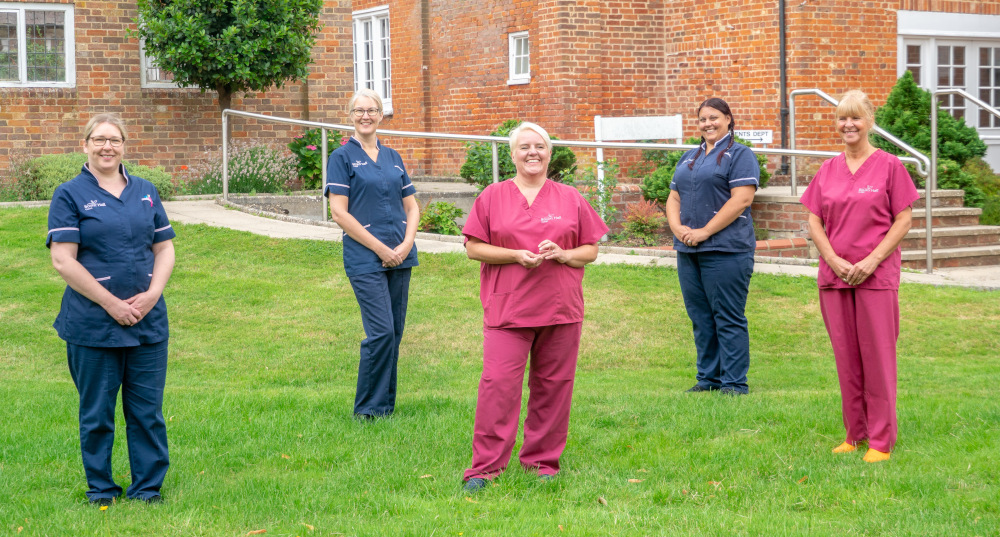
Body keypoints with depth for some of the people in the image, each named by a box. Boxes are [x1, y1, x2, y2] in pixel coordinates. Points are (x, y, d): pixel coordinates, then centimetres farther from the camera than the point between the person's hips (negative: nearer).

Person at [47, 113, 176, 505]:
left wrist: (152, 295, -5)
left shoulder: (146, 192, 12)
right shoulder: (70, 195, -2)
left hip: (148, 322, 4)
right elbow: (63, 260, -9)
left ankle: (147, 488, 16)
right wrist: (111, 303, -13)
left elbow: (165, 249, 12)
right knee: (97, 413, 5)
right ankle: (100, 490, 18)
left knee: (148, 410, 6)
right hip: (93, 323, -3)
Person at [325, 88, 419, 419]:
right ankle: (368, 410, -1)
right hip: (365, 259, -5)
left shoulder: (393, 157, 15)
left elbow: (412, 207, 16)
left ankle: (386, 405, 16)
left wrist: (406, 244, -2)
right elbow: (340, 213, -8)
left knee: (395, 333, 6)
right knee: (381, 332, -12)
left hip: (400, 256, 5)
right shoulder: (343, 157, -1)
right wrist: (381, 248, -11)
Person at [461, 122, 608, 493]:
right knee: (499, 383, -10)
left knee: (553, 385, 5)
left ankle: (543, 461, 18)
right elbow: (473, 247, 2)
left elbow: (592, 250, 11)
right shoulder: (492, 197, 6)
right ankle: (485, 467, -6)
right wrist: (517, 256, -12)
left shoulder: (570, 199, 11)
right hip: (507, 308, -2)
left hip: (560, 309, 2)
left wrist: (564, 254, -10)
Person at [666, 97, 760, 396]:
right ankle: (708, 378, 19)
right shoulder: (689, 158, 20)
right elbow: (673, 198, 18)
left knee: (729, 319, -4)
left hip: (726, 249, -7)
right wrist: (677, 228, -3)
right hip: (689, 251, 7)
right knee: (701, 318, 10)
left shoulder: (739, 155, -2)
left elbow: (741, 199, -14)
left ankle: (734, 383, 0)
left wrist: (705, 232, -16)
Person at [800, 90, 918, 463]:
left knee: (878, 356, -3)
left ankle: (881, 440, 5)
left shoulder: (889, 166, -1)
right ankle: (855, 434, 19)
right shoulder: (828, 170, 11)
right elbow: (814, 221, 9)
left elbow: (903, 220, -4)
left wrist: (872, 261, -13)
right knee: (845, 357, 8)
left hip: (876, 275, -4)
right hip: (835, 276, 4)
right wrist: (833, 260, -6)